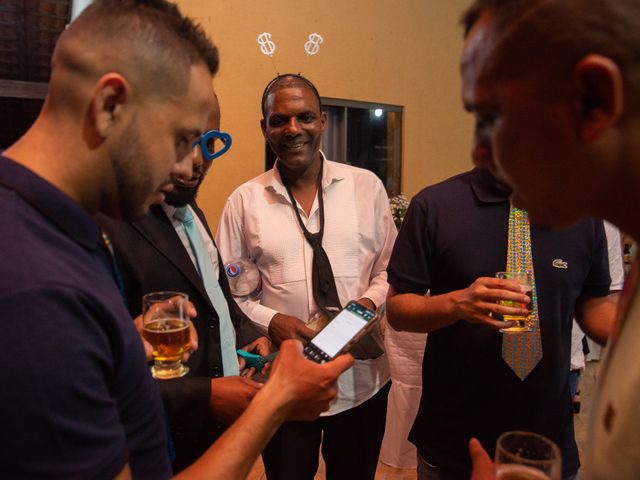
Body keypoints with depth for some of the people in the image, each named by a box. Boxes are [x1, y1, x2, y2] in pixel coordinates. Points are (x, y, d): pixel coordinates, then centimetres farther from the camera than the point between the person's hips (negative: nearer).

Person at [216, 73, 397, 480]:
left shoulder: (366, 186, -3)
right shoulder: (245, 200, -4)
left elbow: (391, 268, 4)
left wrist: (371, 301, -15)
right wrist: (269, 320, -16)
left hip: (362, 377, 1)